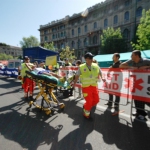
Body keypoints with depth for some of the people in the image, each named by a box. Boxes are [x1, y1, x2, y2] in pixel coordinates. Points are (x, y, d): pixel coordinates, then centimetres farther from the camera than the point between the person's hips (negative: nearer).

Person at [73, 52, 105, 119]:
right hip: (86, 87, -4)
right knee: (89, 101, -1)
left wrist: (102, 78, -1)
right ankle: (86, 113, 28)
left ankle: (86, 106, 37)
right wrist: (74, 83, 5)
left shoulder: (96, 66, 1)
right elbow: (77, 75, 6)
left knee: (96, 100, 9)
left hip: (94, 86, 4)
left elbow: (100, 73, 15)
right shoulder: (81, 67, -6)